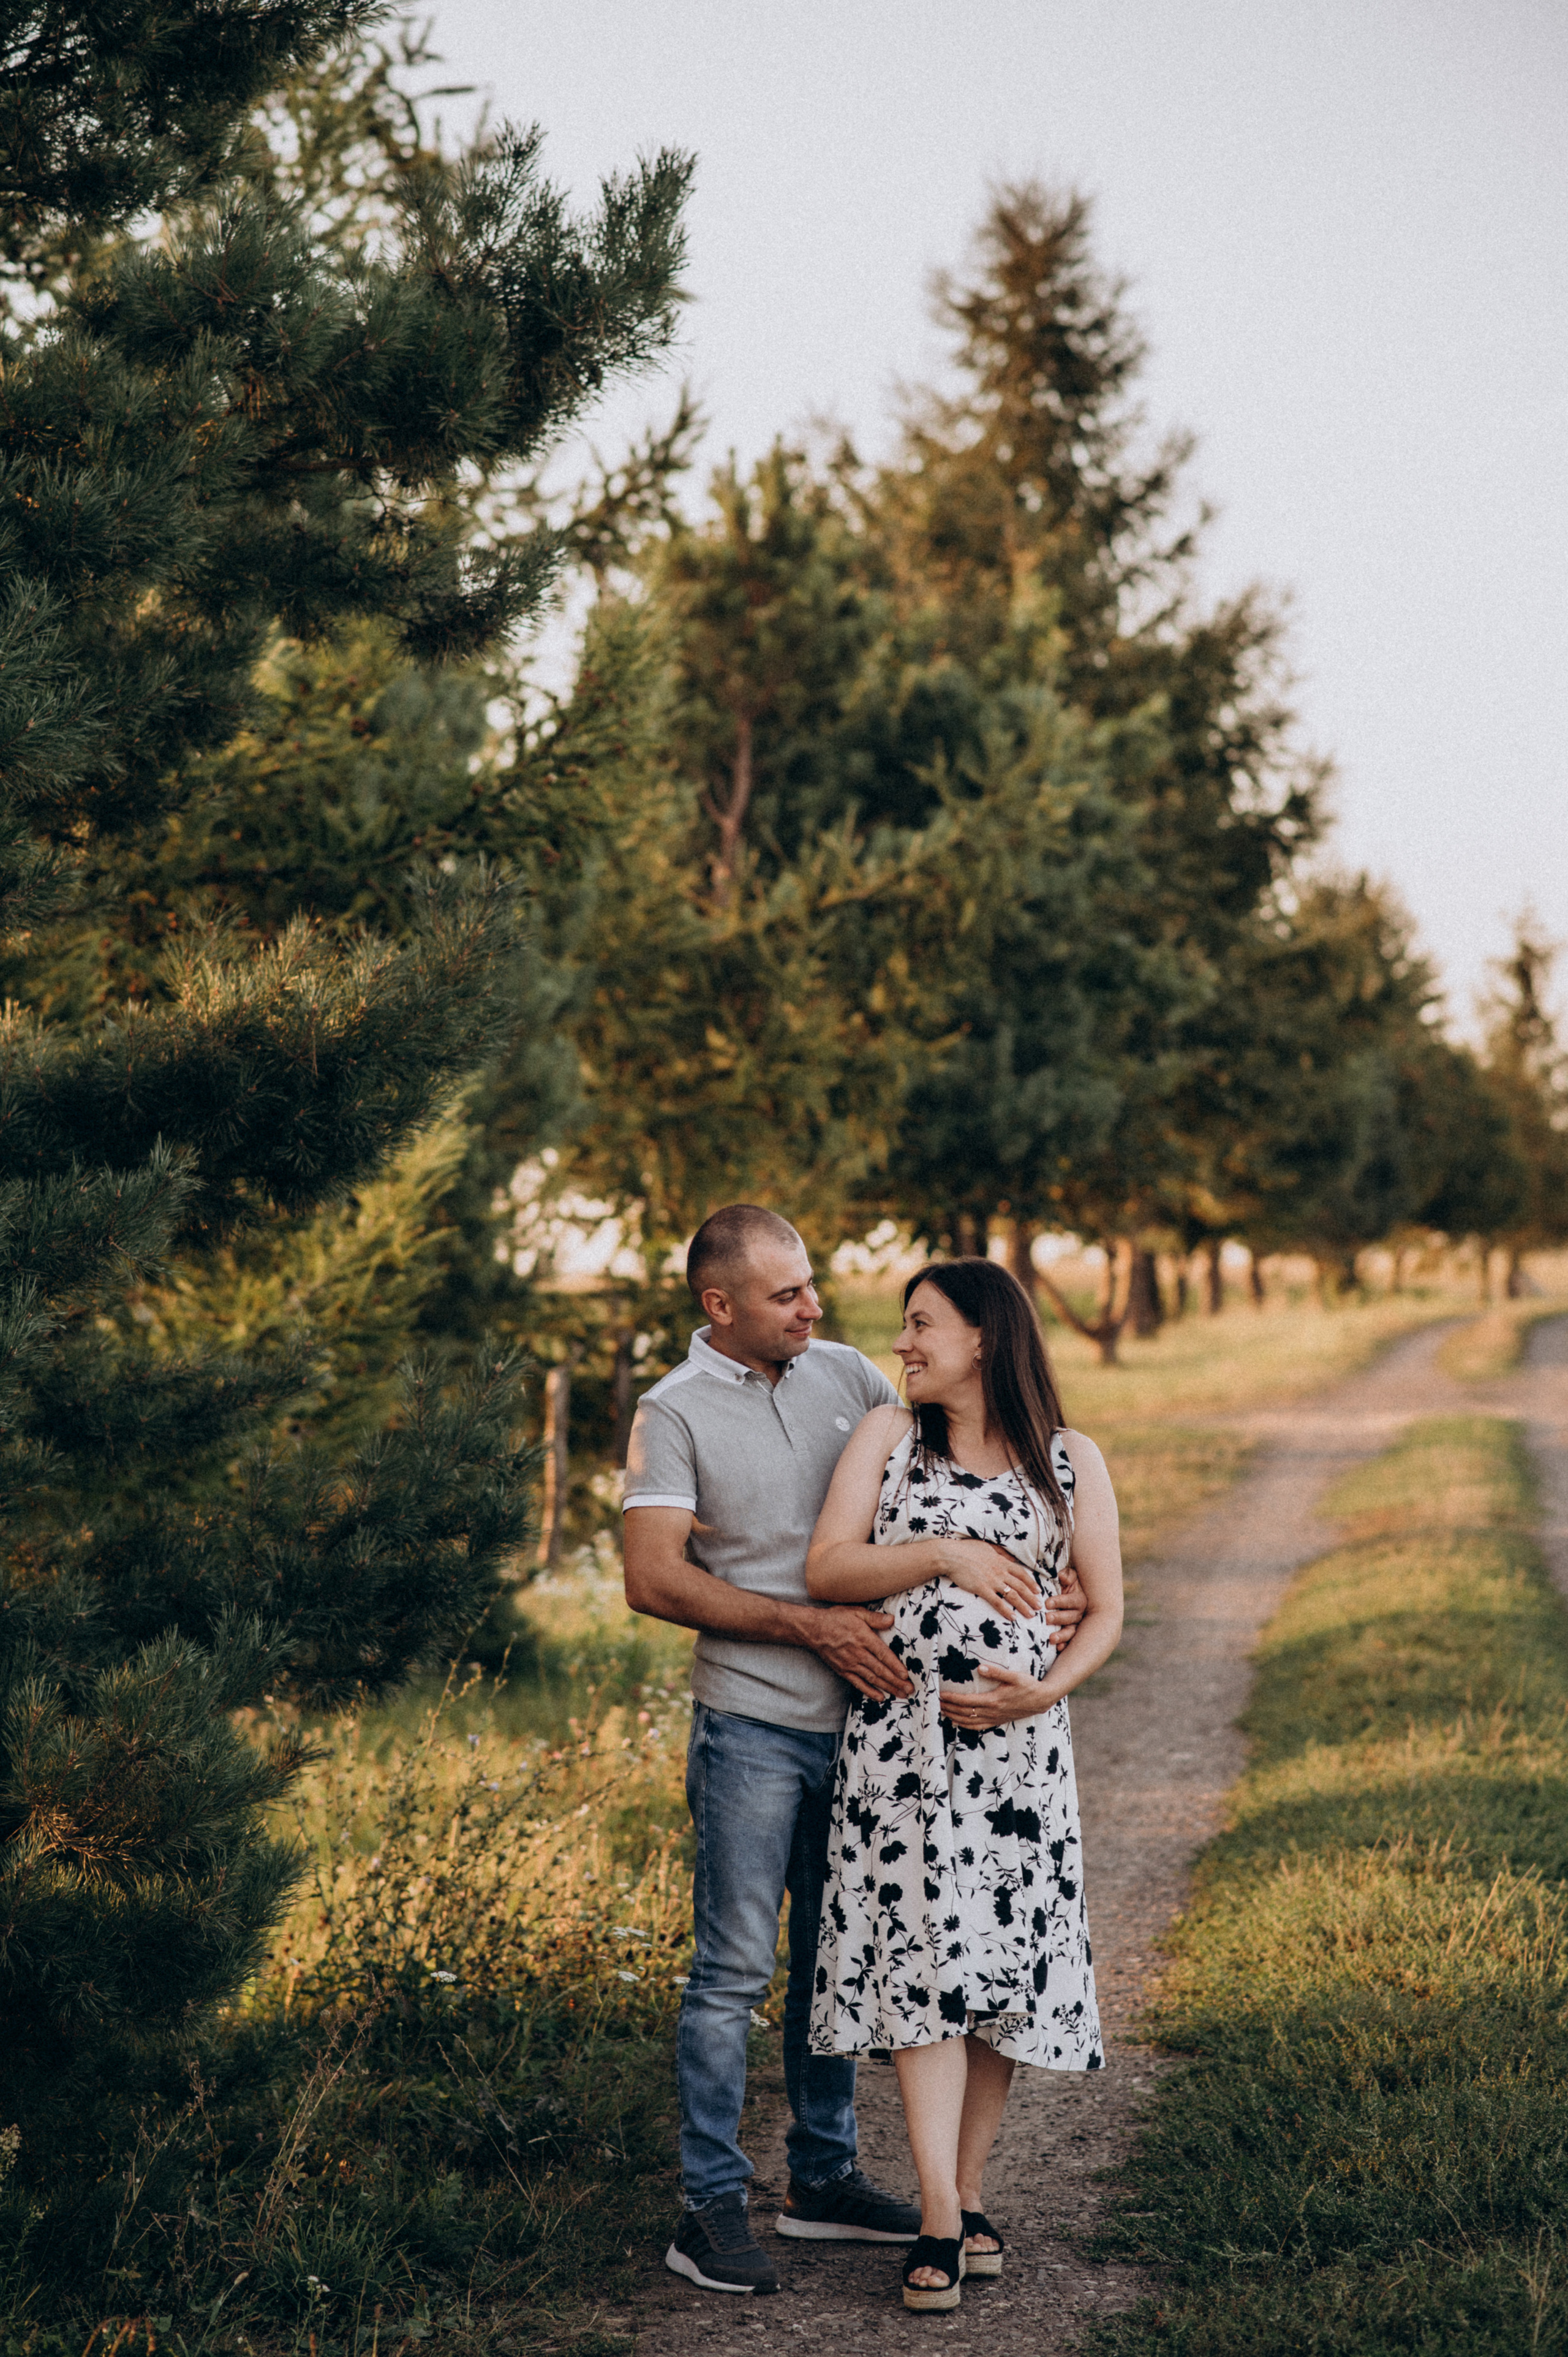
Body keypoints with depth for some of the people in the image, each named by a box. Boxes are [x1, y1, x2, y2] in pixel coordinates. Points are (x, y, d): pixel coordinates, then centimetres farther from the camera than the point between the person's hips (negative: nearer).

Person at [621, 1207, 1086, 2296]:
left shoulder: (849, 1375, 8)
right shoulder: (676, 1412, -7)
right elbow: (654, 1580, -14)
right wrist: (813, 1626, -18)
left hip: (859, 1718, 5)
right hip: (752, 1727, -5)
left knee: (836, 1959, 13)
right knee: (734, 1970, -4)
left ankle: (825, 2181, 25)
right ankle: (713, 2208, 3)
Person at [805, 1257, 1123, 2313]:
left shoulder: (1072, 1461, 6)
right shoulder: (887, 1436, 7)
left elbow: (1107, 1609, 7)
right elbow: (827, 1570, -2)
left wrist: (1045, 1690, -10)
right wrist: (942, 1554, -15)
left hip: (1017, 1739, 0)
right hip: (902, 1734, 0)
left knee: (1002, 1961, 2)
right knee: (920, 1954, -7)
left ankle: (970, 2193, 16)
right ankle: (940, 2220, -7)